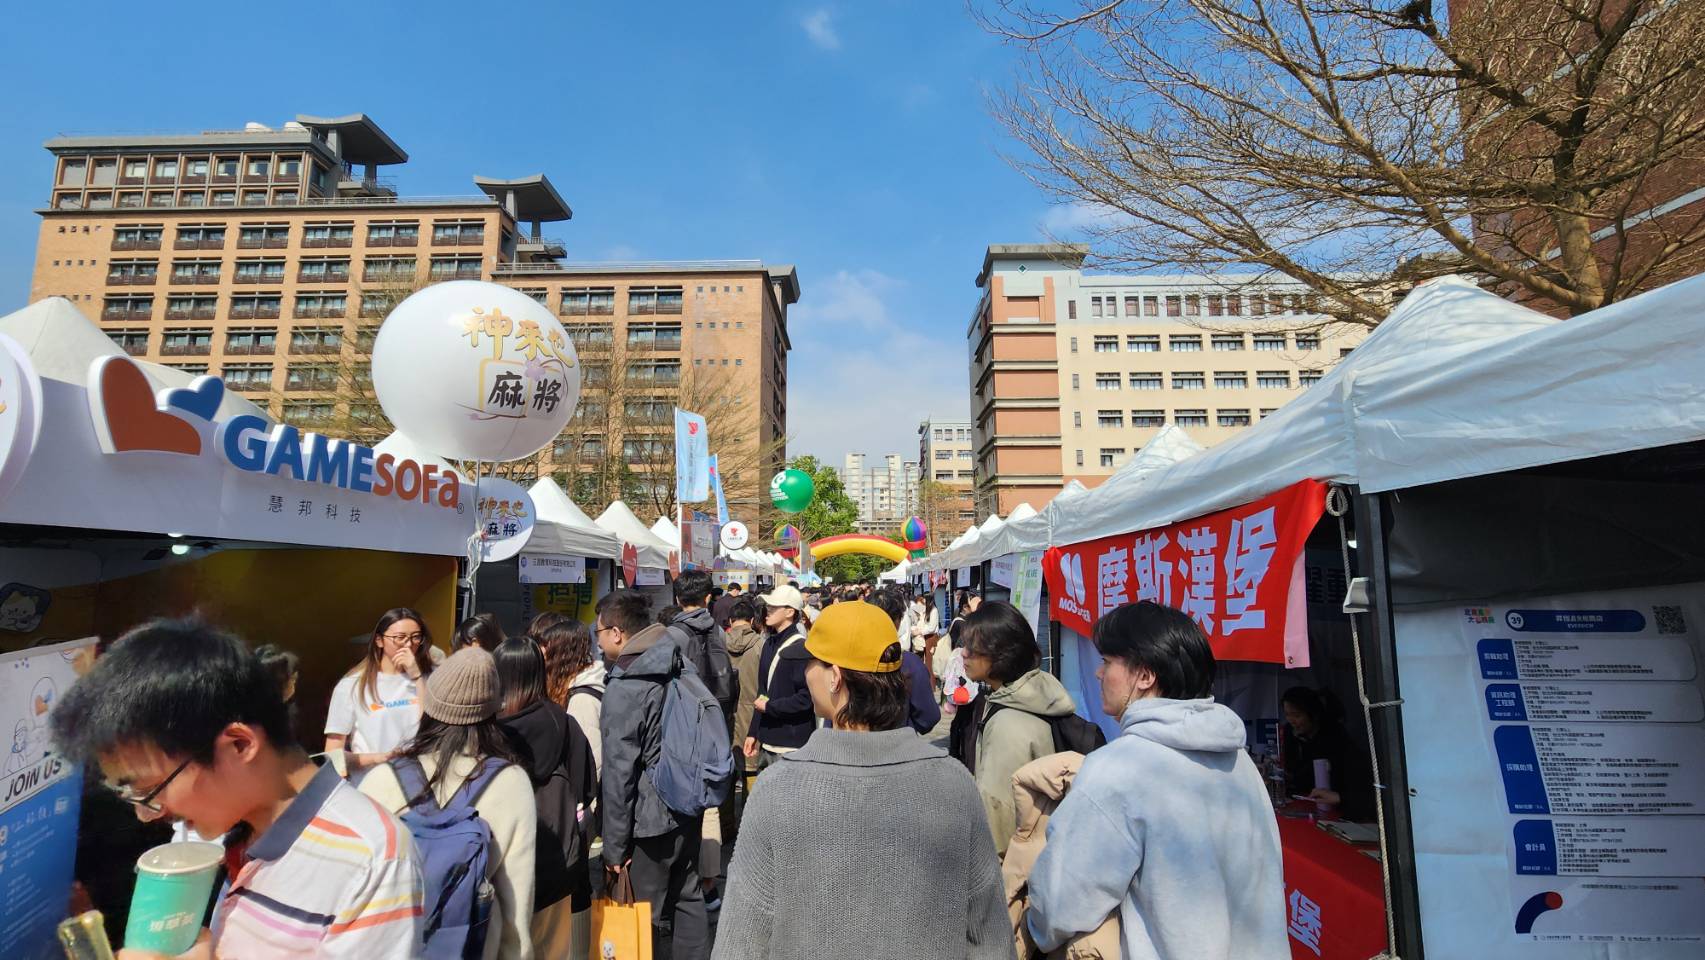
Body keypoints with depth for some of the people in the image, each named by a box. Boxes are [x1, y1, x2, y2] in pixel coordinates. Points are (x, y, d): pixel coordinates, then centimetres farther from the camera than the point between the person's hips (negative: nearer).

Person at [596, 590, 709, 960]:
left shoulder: (624, 689, -19)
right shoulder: (678, 669, 2)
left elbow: (618, 774, -17)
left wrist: (614, 848, -9)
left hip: (650, 821, -7)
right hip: (688, 810, 7)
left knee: (650, 918, 7)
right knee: (687, 898, 19)